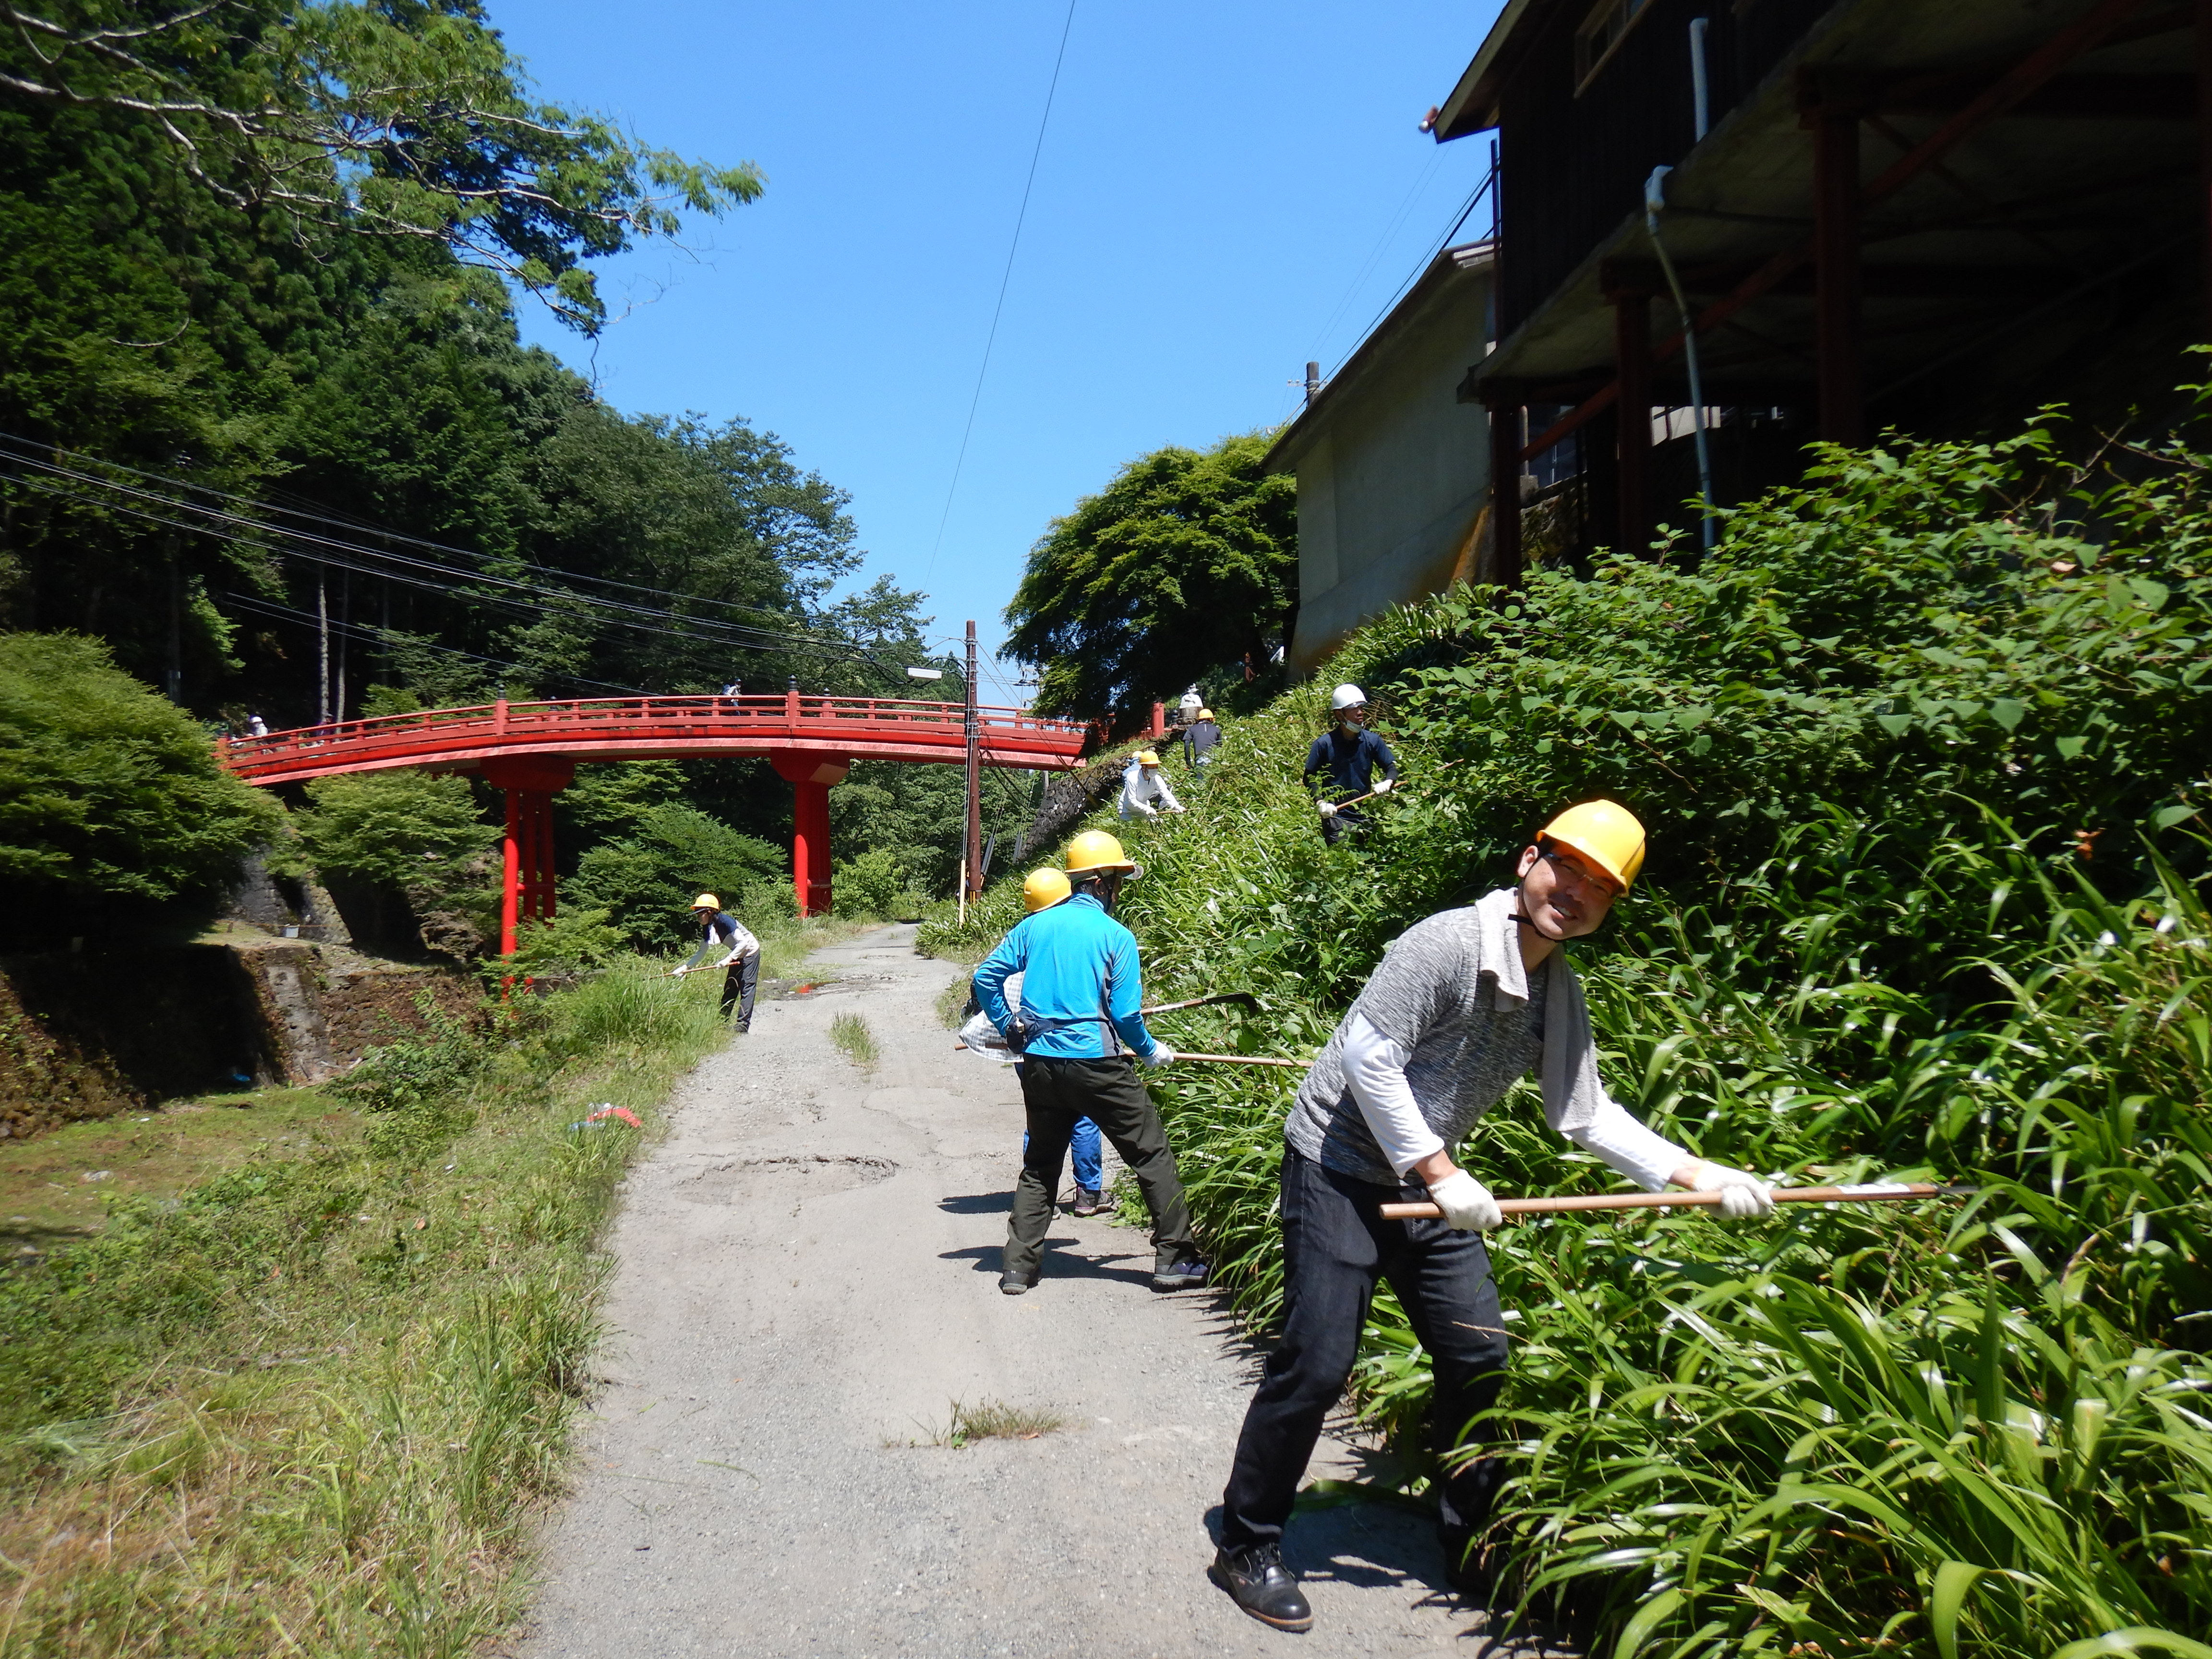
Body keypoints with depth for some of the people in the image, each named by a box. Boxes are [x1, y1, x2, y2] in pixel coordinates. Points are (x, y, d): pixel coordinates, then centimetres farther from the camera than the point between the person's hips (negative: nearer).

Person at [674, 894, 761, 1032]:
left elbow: (743, 943, -31)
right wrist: (685, 968, -3)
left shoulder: (725, 922, -28)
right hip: (737, 956, 9)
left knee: (747, 987, -12)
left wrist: (728, 959, -34)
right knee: (729, 988, 10)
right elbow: (702, 952, 4)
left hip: (750, 952, -9)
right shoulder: (707, 929, -2)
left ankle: (744, 1023, -14)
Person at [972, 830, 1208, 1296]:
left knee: (1039, 1164, 18)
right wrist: (1151, 1052, 8)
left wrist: (1009, 1030, 18)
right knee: (1152, 1156, 7)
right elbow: (1126, 1013, -9)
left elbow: (986, 977, 6)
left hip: (1039, 1064, 5)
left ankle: (1018, 1268, 17)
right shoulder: (1116, 936, -5)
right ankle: (1175, 1261, 10)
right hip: (1096, 1062, -5)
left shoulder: (1035, 925, 7)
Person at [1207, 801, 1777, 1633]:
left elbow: (1586, 1115, 10)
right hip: (1339, 1168, -8)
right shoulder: (1448, 943, -21)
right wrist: (1438, 1172, -21)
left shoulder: (1560, 993, 5)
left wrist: (1696, 1174, 2)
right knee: (1315, 1366, -8)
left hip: (1426, 1181, 8)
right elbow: (1366, 1054, -24)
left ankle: (1469, 1546, 31)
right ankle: (1247, 1547, 11)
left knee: (1479, 1356, 10)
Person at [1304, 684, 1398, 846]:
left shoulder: (1372, 741, 1)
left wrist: (1387, 783, -15)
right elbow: (1309, 777, 0)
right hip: (1336, 816, -3)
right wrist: (1320, 802, -15)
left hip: (1365, 814, 3)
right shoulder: (1324, 744, -7)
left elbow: (1392, 766, 8)